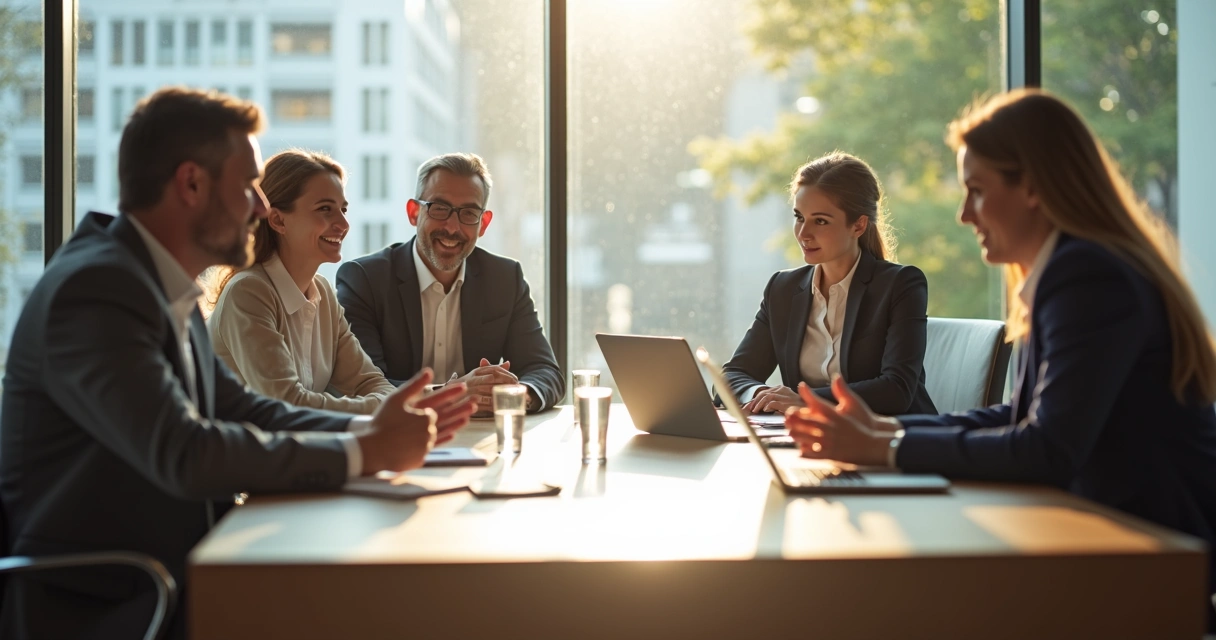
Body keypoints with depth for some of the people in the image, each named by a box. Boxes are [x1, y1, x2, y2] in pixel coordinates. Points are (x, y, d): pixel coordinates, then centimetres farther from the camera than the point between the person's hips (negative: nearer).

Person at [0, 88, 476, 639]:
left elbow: (243, 411, 11)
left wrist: (374, 428, -2)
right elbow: (185, 454, -28)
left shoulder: (164, 287, 9)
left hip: (172, 585, 8)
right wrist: (366, 451, -21)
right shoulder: (95, 289, -19)